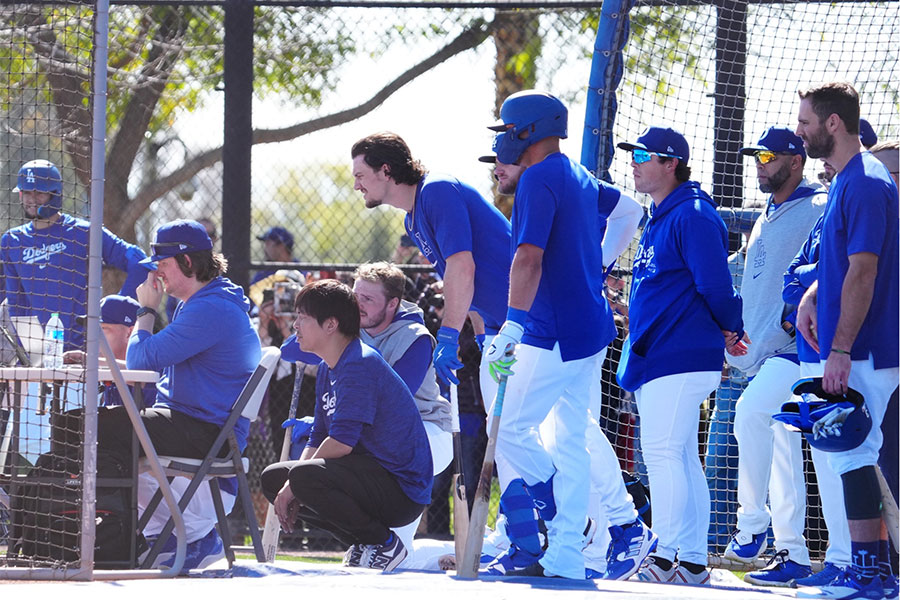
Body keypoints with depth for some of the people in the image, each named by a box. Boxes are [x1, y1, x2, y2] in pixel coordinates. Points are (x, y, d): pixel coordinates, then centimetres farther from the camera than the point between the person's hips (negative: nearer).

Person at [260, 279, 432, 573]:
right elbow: (318, 439, 14)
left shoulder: (360, 364, -18)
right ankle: (361, 544, 8)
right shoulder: (327, 369, 13)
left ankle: (385, 544, -11)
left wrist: (295, 484, -14)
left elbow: (341, 442, -25)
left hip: (402, 492, -10)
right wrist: (289, 487, -3)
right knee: (272, 479, 11)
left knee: (305, 478, -32)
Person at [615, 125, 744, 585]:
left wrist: (730, 329, -2)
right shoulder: (659, 219, 19)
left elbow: (714, 284, -16)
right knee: (681, 459, 10)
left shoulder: (692, 215, -13)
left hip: (680, 357, -10)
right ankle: (693, 563, 12)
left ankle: (669, 559, -15)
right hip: (654, 357, 10)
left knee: (662, 451, -14)